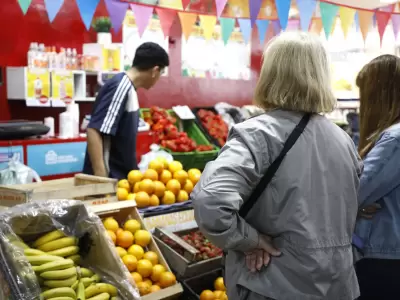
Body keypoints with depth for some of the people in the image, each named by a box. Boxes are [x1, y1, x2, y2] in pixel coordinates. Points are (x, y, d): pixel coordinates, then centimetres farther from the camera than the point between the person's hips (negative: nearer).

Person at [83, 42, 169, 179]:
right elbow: (94, 131, -24)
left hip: (122, 176, 10)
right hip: (110, 178, -9)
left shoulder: (129, 88, 11)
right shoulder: (120, 87, -18)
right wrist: (101, 178, -27)